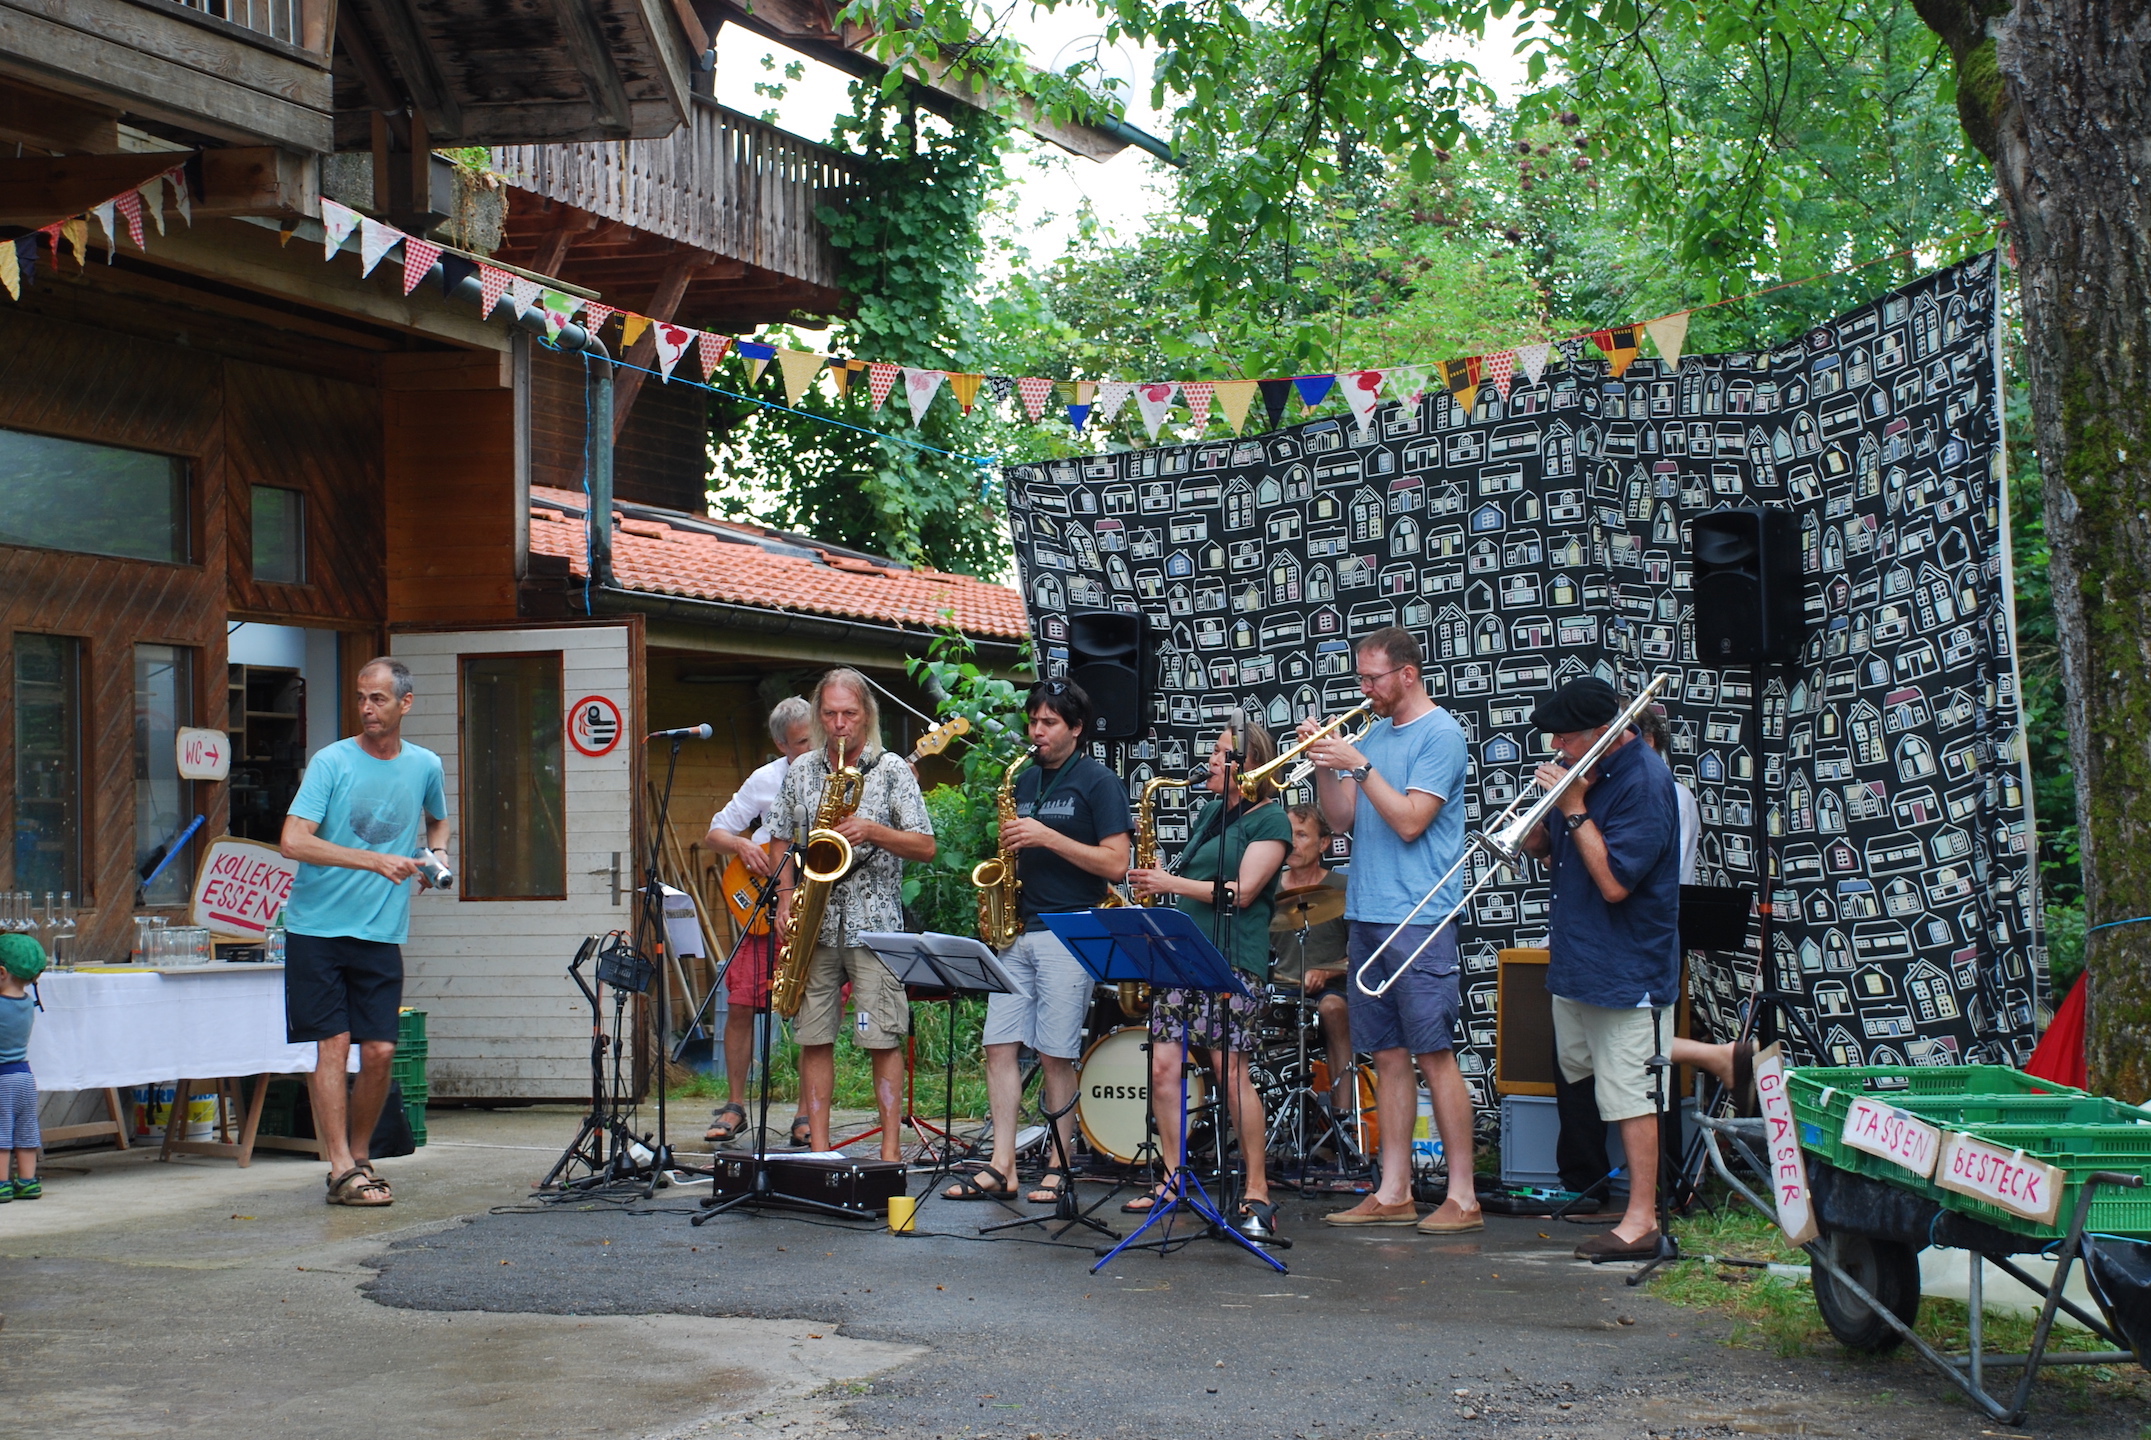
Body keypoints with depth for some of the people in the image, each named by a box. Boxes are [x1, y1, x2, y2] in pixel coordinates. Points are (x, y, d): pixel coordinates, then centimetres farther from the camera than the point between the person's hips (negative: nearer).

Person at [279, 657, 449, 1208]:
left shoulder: (425, 766, 8)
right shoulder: (331, 763, -5)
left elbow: (437, 820, 31)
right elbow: (293, 841, -16)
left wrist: (436, 855, 8)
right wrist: (373, 860, -23)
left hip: (382, 932, 3)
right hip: (317, 928, -3)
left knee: (380, 1051, 0)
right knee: (333, 1043, -7)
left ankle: (358, 1156, 19)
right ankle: (341, 1171, -6)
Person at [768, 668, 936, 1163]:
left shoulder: (892, 770, 1)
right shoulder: (800, 771, 11)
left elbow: (925, 847, -3)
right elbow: (783, 842, 17)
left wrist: (873, 832, -18)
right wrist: (786, 896, 2)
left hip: (874, 922, -3)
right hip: (814, 923, 3)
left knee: (883, 1038, -5)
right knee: (812, 1037, 3)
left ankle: (891, 1149, 0)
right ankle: (818, 1149, 8)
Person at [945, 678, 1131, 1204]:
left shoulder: (1098, 783, -3)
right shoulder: (1023, 781, 16)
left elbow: (1115, 863, -10)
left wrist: (1047, 837, -17)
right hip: (1017, 929, 6)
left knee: (1056, 1055, -4)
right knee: (999, 1045, 0)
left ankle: (1059, 1168, 5)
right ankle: (1001, 1166, 2)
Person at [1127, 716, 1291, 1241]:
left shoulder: (1270, 819, -3)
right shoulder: (1210, 813, 20)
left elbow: (1241, 892, -12)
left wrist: (1172, 883, -10)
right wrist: (1158, 888, 7)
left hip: (1233, 959, -7)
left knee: (1231, 1071, -10)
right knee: (1163, 1066, 0)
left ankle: (1257, 1193, -3)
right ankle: (1172, 1181, 9)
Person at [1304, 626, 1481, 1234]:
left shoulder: (1439, 734, -7)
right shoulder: (1373, 733, 16)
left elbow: (1410, 822, -16)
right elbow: (1340, 819, 14)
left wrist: (1358, 766, -15)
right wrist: (1324, 764, 0)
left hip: (1418, 920, -8)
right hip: (1367, 915, 8)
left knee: (1434, 1054, -6)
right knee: (1388, 1056, 9)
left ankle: (1462, 1197, -2)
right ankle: (1393, 1193, 13)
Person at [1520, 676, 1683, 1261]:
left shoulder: (1643, 782, -19)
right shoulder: (1586, 768, 8)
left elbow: (1614, 882, -24)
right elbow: (1544, 850, 13)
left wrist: (1573, 809, -20)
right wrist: (1550, 810, -8)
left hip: (1623, 965, -9)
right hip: (1576, 952, 10)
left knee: (1627, 1091, -7)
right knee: (1577, 1075, 20)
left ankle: (1641, 1221, -3)